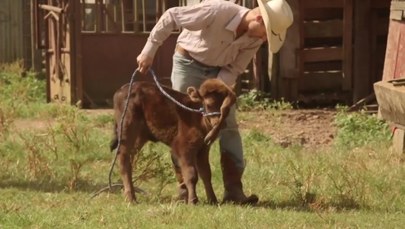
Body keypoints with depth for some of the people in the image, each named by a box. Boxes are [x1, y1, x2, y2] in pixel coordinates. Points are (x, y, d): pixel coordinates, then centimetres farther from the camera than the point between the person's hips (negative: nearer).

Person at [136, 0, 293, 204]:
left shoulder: (255, 38, -17)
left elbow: (233, 69, -10)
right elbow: (171, 16, -28)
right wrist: (149, 51, -22)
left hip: (218, 71, 5)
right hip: (188, 63, -5)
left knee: (228, 125, -4)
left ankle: (233, 190, -6)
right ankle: (185, 189, 1)